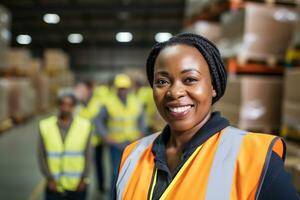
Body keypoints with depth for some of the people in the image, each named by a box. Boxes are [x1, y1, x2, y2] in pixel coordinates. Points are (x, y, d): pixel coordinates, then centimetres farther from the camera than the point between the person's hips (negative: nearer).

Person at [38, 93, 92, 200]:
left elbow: (87, 154, 1)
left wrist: (83, 179, -2)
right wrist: (49, 178, -4)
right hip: (54, 185, 0)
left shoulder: (84, 125, -3)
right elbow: (42, 156, 0)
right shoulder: (45, 126, -3)